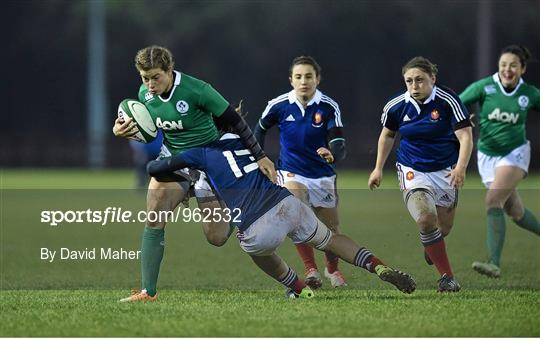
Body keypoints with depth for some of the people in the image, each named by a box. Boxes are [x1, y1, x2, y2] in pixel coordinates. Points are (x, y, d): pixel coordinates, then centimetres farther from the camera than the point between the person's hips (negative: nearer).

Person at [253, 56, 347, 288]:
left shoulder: (329, 108, -14)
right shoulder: (279, 106, -10)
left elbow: (339, 146, -21)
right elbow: (260, 128, 11)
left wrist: (332, 155, -44)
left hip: (323, 176, 1)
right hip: (291, 172, -1)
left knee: (331, 228, 9)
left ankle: (332, 270, 40)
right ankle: (311, 269, -18)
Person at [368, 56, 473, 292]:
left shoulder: (448, 100, -17)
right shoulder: (396, 106, -8)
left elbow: (465, 136, -20)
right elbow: (387, 134, 12)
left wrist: (461, 167, -36)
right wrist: (378, 169, 11)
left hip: (446, 171, 0)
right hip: (413, 171, 0)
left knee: (444, 228, 11)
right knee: (426, 219, -24)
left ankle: (430, 249, 50)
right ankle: (447, 276, -13)